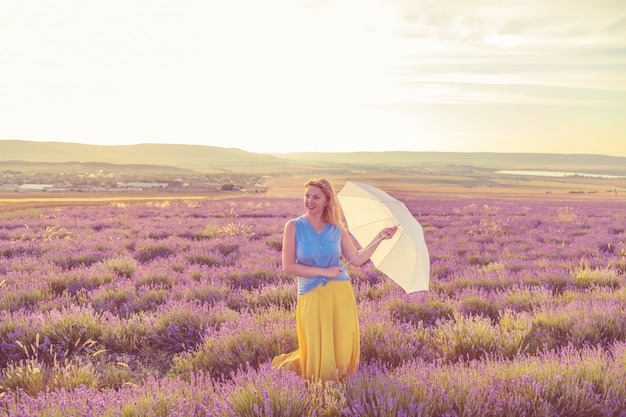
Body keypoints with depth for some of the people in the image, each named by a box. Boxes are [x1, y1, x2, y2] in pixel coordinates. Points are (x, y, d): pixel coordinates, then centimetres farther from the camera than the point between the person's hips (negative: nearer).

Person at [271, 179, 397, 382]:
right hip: (312, 297, -3)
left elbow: (357, 259, 6)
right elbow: (288, 266, -10)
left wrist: (380, 237, 0)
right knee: (317, 354, 2)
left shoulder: (337, 229, 5)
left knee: (343, 351, 7)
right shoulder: (294, 226, -4)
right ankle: (290, 362, 33)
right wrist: (324, 271, -12)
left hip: (341, 294, 3)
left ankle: (338, 375, 39)